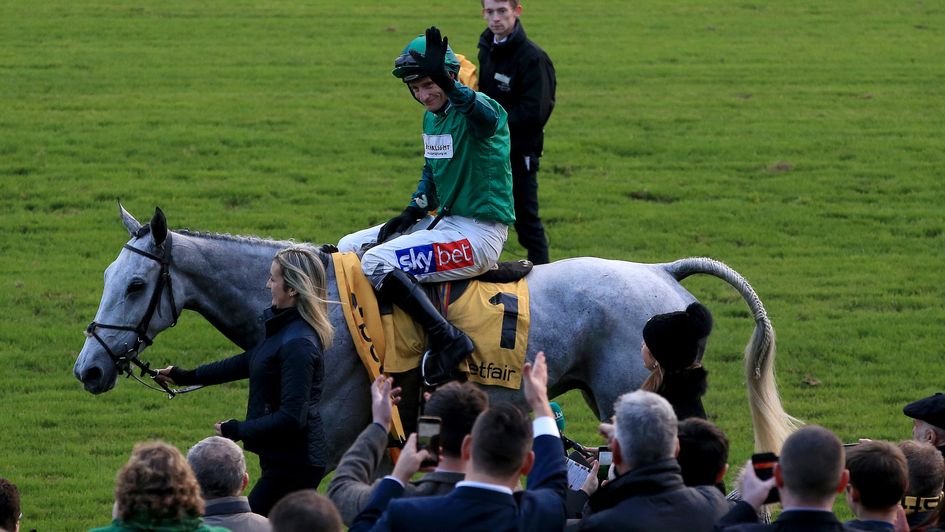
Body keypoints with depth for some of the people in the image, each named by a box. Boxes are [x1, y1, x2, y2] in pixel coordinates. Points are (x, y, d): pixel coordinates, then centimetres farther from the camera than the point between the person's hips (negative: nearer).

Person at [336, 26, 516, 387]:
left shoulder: (470, 108, -17)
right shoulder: (432, 117, 11)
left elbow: (488, 118, -43)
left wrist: (447, 84, -59)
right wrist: (413, 212, 6)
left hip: (479, 232, -10)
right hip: (447, 222, 10)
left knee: (378, 262, -26)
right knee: (349, 249, 12)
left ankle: (447, 340, -24)